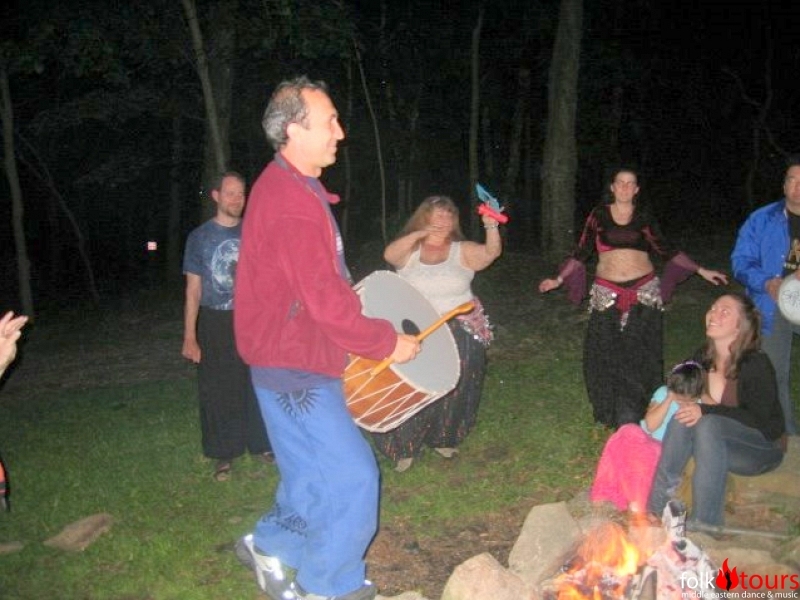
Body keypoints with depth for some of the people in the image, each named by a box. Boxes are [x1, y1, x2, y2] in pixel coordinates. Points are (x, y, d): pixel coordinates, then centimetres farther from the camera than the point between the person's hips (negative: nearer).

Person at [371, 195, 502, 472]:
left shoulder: (462, 251, 3)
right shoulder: (409, 250, 3)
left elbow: (491, 253, -13)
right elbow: (389, 254, -18)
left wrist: (491, 226, -29)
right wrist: (420, 234, -25)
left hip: (459, 337, 1)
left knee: (453, 392, 10)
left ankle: (443, 439, 32)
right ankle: (405, 446, 15)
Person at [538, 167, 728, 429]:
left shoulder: (644, 216, 6)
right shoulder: (599, 215, 5)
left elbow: (666, 250, 12)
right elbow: (582, 252, 6)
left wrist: (701, 271, 10)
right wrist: (559, 279, -1)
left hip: (644, 293, 0)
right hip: (607, 294, 0)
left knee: (640, 356, -2)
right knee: (607, 355, -3)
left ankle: (637, 416, 10)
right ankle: (612, 413, 12)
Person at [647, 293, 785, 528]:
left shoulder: (757, 364, -18)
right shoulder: (704, 358, 0)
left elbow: (759, 419, -23)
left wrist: (706, 411, -30)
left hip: (763, 448, -5)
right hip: (715, 440, 5)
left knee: (709, 424, -34)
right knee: (683, 417, -24)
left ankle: (704, 523, -33)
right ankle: (655, 507, -28)